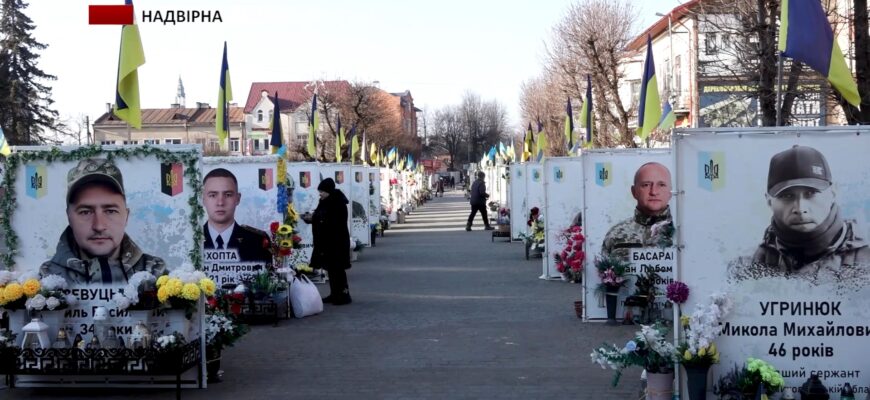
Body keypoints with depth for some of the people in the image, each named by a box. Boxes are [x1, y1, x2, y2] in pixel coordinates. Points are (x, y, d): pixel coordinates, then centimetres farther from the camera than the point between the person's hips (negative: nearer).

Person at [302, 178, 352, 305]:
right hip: (326, 241, 9)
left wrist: (314, 218, -22)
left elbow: (333, 222, -23)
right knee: (330, 268, 11)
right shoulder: (325, 202, 12)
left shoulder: (338, 204, -15)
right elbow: (321, 218, 16)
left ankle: (344, 294, -3)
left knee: (337, 269, -7)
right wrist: (311, 217, -2)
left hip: (337, 242, -9)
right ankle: (335, 294, 18)